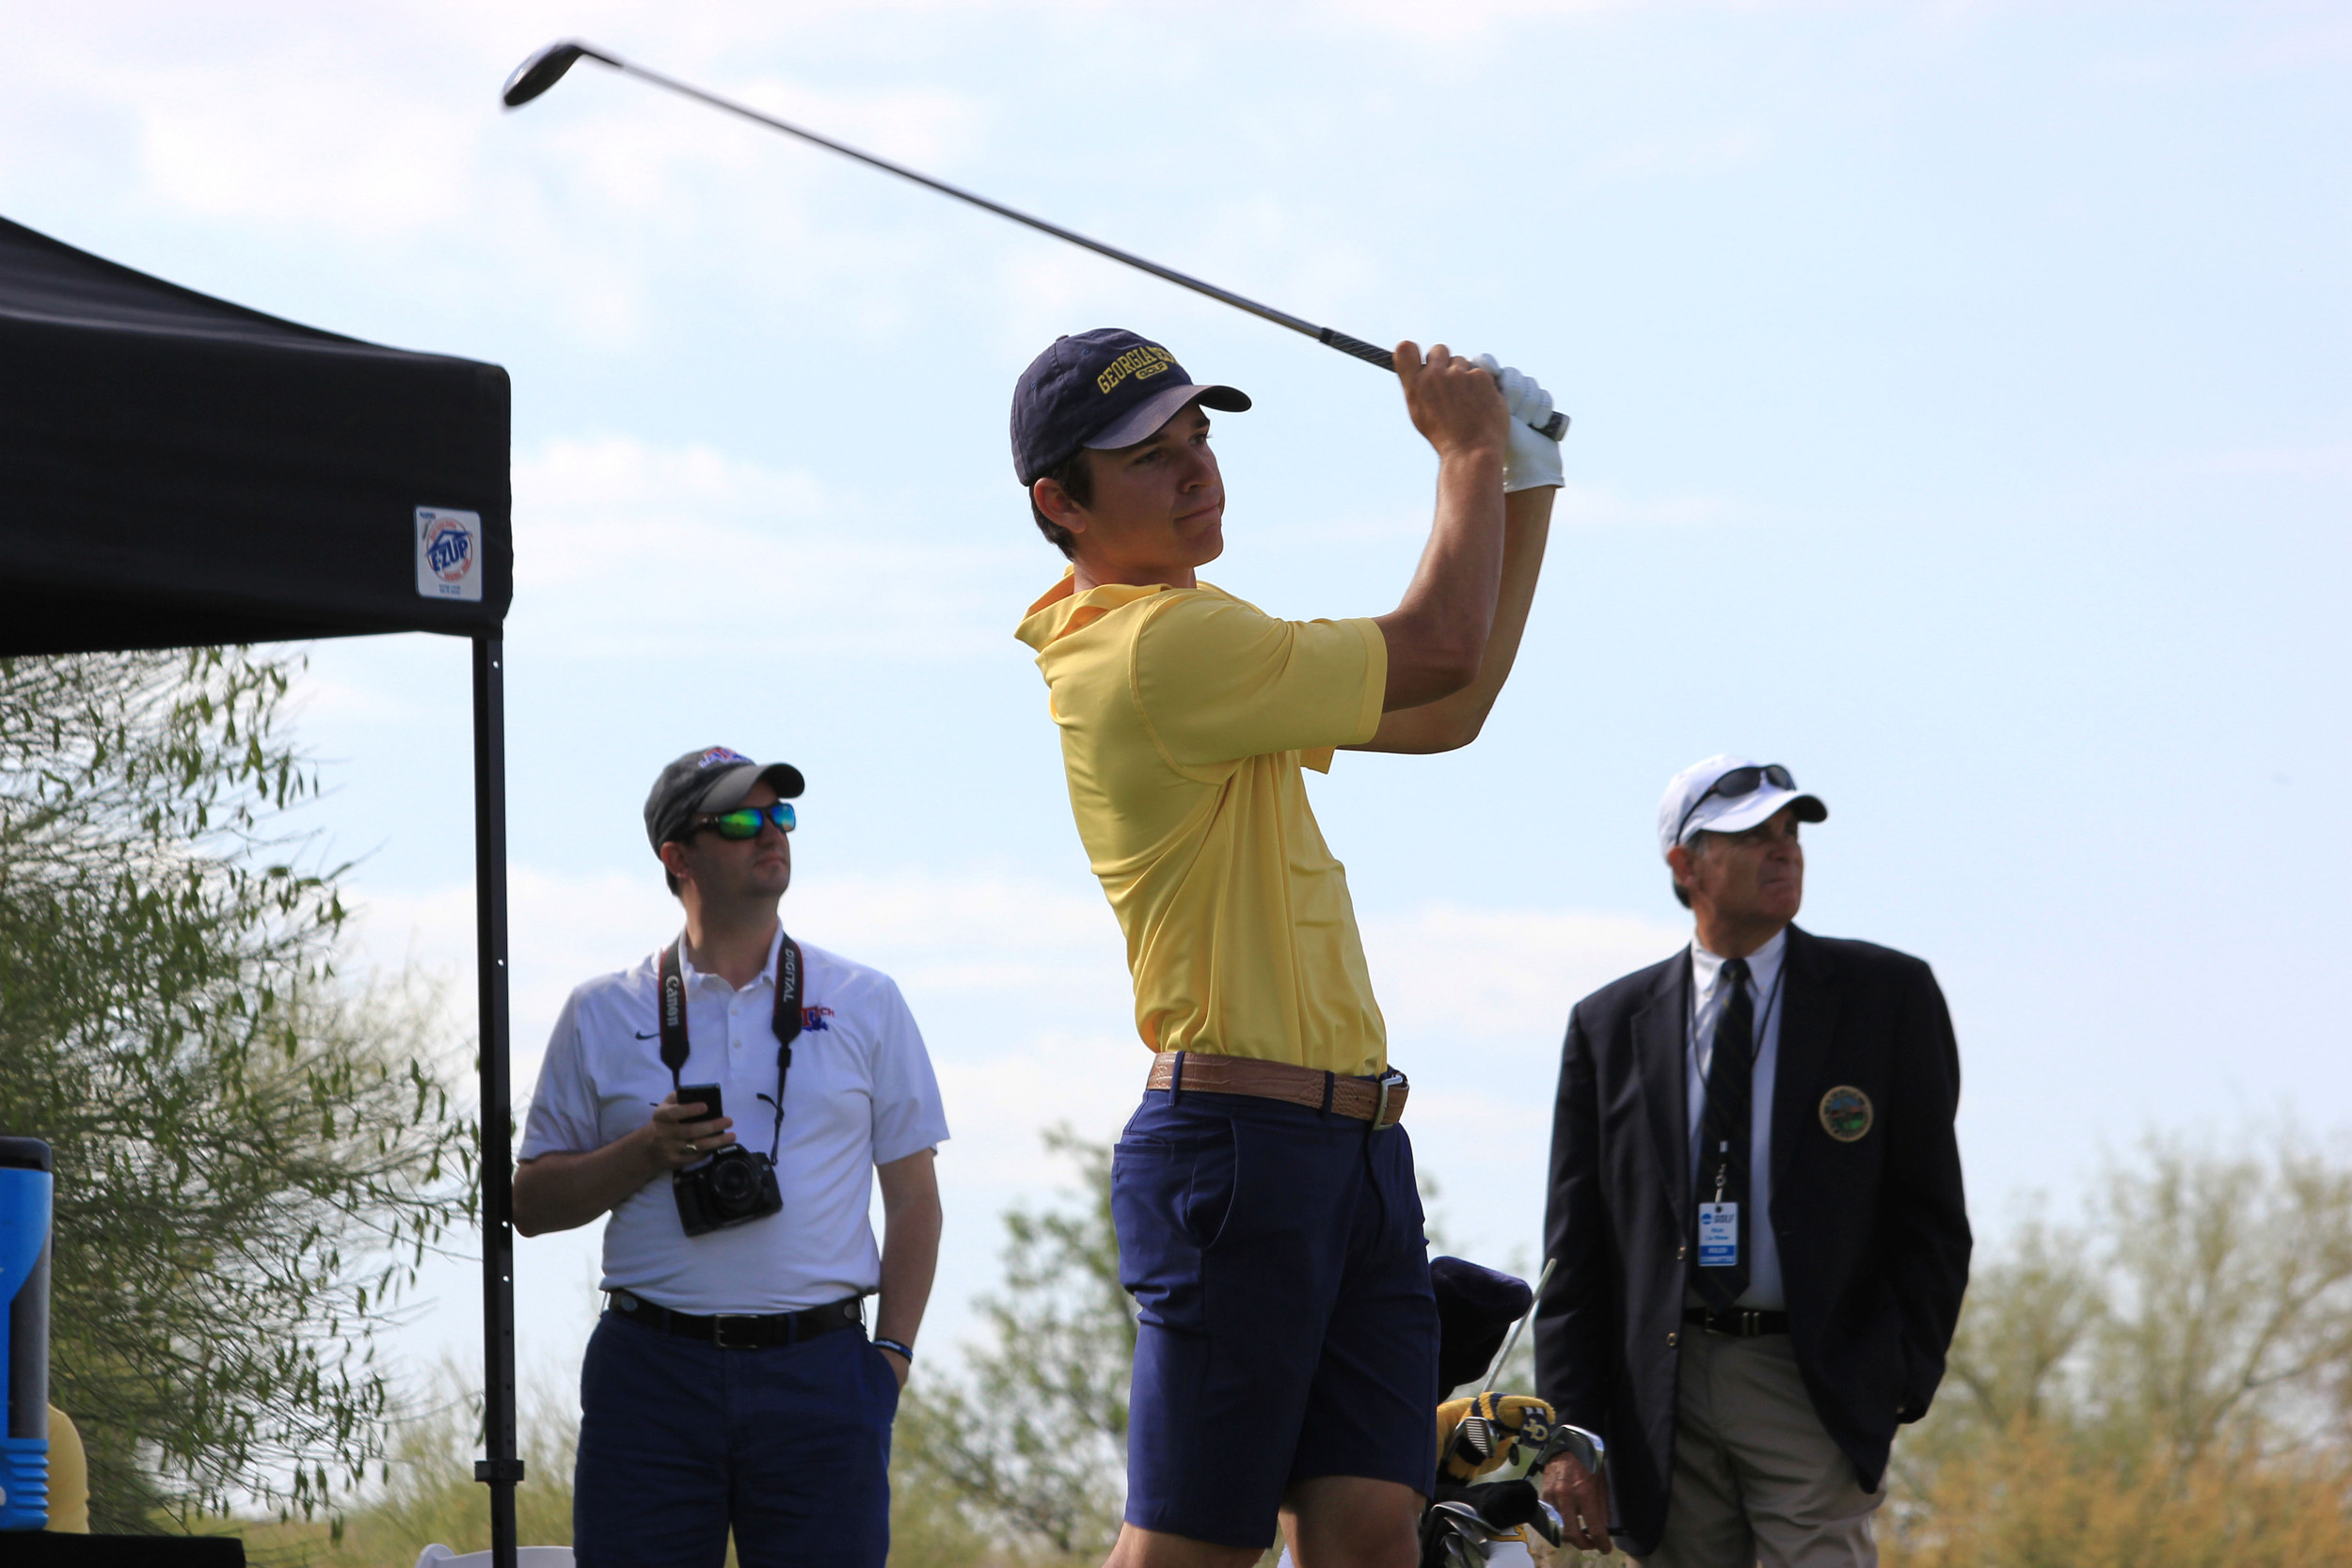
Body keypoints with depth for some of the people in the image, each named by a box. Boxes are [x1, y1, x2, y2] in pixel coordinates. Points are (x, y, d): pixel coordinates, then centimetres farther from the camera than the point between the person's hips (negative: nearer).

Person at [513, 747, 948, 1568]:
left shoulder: (866, 1004, 11)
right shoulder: (604, 1015, 10)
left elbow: (913, 1198, 11)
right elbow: (531, 1203, 10)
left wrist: (891, 1353, -1)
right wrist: (647, 1153, -7)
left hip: (818, 1372, 0)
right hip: (651, 1369, 0)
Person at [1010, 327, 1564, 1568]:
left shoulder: (1193, 639, 18)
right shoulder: (1157, 648, -15)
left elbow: (1444, 713, 26)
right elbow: (1439, 652, -13)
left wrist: (1521, 480, 21)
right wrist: (1468, 451, 2)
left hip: (1352, 1143, 10)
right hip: (1243, 1142, -10)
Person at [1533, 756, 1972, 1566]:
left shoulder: (1885, 995, 5)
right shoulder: (1609, 1025, 10)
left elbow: (1931, 1216, 4)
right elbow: (1574, 1246, 8)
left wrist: (1900, 1382, -7)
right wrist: (1569, 1431, -1)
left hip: (1815, 1387, -2)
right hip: (1665, 1392, 2)